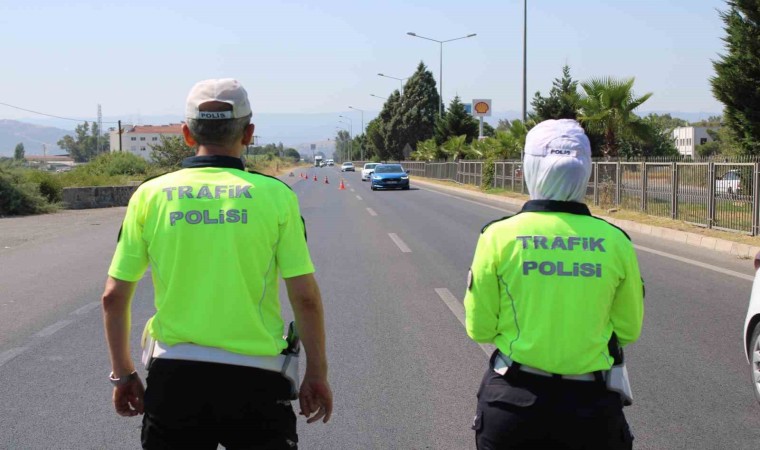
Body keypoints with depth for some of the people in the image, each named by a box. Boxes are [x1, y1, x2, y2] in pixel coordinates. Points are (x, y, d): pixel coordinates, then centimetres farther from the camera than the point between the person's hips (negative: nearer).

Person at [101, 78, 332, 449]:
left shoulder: (150, 195, 1)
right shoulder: (275, 195, -4)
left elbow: (113, 297, 3)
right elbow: (305, 298, -5)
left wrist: (123, 375, 14)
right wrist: (317, 374, 6)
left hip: (173, 377, 2)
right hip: (254, 378, -2)